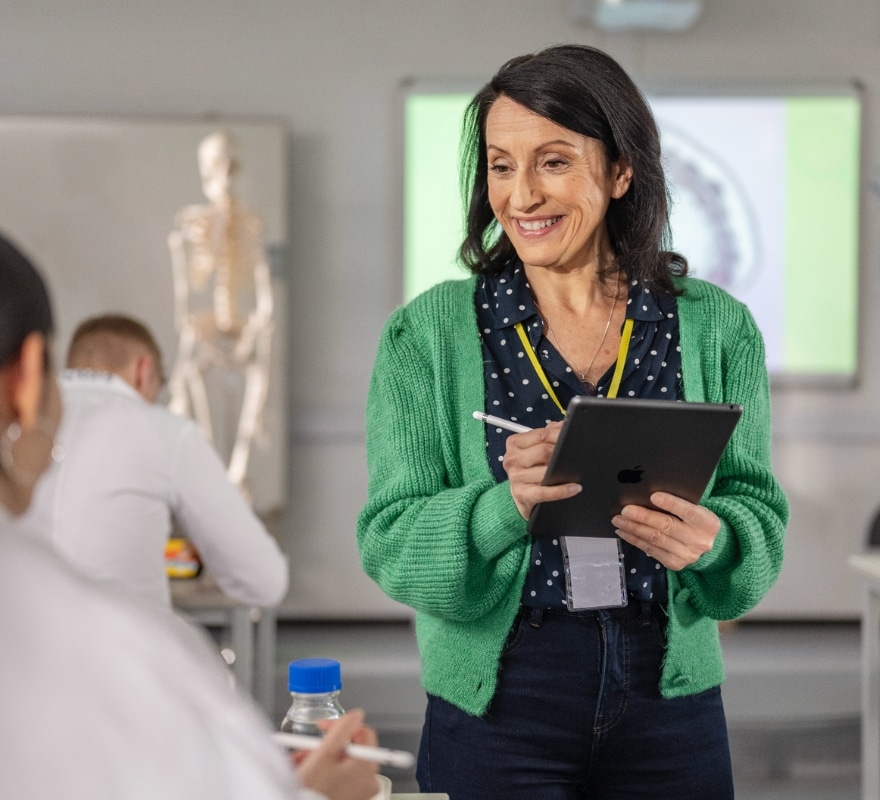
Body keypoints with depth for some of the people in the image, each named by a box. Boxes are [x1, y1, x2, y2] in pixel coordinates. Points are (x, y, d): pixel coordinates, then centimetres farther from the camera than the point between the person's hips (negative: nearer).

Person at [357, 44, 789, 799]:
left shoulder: (715, 327, 2)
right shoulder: (429, 334, -2)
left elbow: (761, 516, 3)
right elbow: (390, 541, -6)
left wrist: (711, 540, -20)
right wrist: (507, 507, -25)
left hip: (670, 708, 2)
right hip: (494, 707, -1)